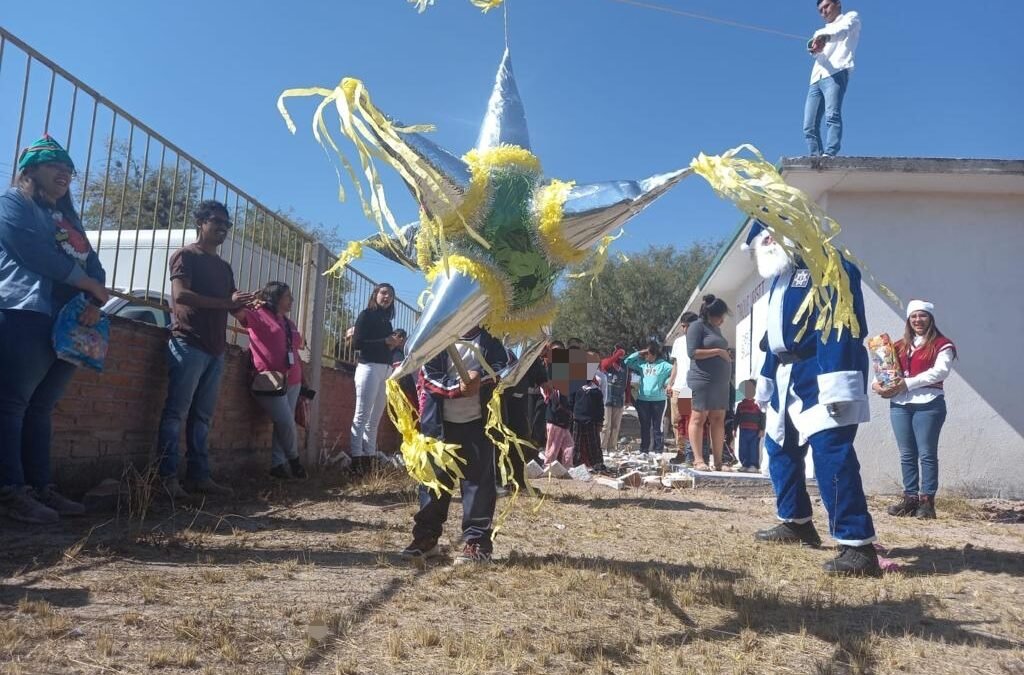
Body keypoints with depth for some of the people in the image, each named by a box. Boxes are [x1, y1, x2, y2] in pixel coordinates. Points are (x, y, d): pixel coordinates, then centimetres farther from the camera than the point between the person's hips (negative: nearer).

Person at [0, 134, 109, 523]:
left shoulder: (68, 219, 26)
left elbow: (93, 266, 14)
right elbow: (35, 253, -10)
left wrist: (94, 303, -6)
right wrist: (91, 285, -5)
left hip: (68, 324, 7)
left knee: (41, 410, 7)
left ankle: (40, 487, 9)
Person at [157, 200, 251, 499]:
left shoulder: (224, 267, 22)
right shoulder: (185, 255, 1)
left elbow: (233, 308, 20)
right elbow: (180, 295, -14)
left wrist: (245, 304, -3)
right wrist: (226, 302, -16)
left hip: (216, 349, 7)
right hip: (188, 344, -7)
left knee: (203, 416, 6)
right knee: (176, 411, -7)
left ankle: (199, 475, 8)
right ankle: (167, 476, -5)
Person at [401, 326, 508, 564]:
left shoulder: (489, 339, 5)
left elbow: (503, 364, -1)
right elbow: (428, 375, -6)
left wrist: (482, 375, -20)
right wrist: (457, 386, -21)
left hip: (477, 422, -1)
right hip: (440, 422, 1)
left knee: (478, 479, 0)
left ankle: (477, 540, 7)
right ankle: (426, 536, 20)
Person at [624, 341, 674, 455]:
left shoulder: (663, 365, -1)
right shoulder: (641, 363, 8)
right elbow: (626, 362, 9)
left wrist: (666, 383, -9)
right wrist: (638, 353, 3)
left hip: (658, 400, -3)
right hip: (642, 400, 3)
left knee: (656, 426, 0)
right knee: (644, 426, 10)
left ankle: (659, 451, 5)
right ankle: (644, 450, 17)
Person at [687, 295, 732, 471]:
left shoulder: (716, 329, 21)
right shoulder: (697, 326, -4)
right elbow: (692, 352, -14)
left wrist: (727, 355, 12)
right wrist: (718, 351, -13)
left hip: (721, 381, 8)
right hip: (703, 380, -8)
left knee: (718, 420, 5)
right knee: (699, 418, -5)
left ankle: (718, 461, 6)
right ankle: (698, 460, -4)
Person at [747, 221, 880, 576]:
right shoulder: (781, 279, 19)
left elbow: (838, 325, -23)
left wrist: (836, 383, -31)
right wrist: (765, 384, 24)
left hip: (820, 376, -10)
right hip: (788, 378, 10)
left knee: (831, 454, -17)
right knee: (779, 448, 16)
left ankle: (858, 546, -13)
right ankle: (796, 523, 31)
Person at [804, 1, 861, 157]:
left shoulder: (851, 17, 19)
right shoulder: (822, 31, 34)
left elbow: (844, 30, -7)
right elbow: (814, 51, 11)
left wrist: (826, 37, -29)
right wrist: (813, 47, -16)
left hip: (836, 73, -7)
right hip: (816, 79, 7)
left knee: (832, 115, -26)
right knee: (809, 126, -5)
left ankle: (830, 154, -38)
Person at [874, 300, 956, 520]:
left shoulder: (942, 344, 3)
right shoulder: (900, 346, 19)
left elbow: (940, 371, -11)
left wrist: (907, 383, -17)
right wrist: (877, 384, -6)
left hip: (928, 403, -5)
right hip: (899, 404, 5)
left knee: (927, 454, -3)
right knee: (907, 454, 8)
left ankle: (927, 501, 0)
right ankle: (910, 499, 13)